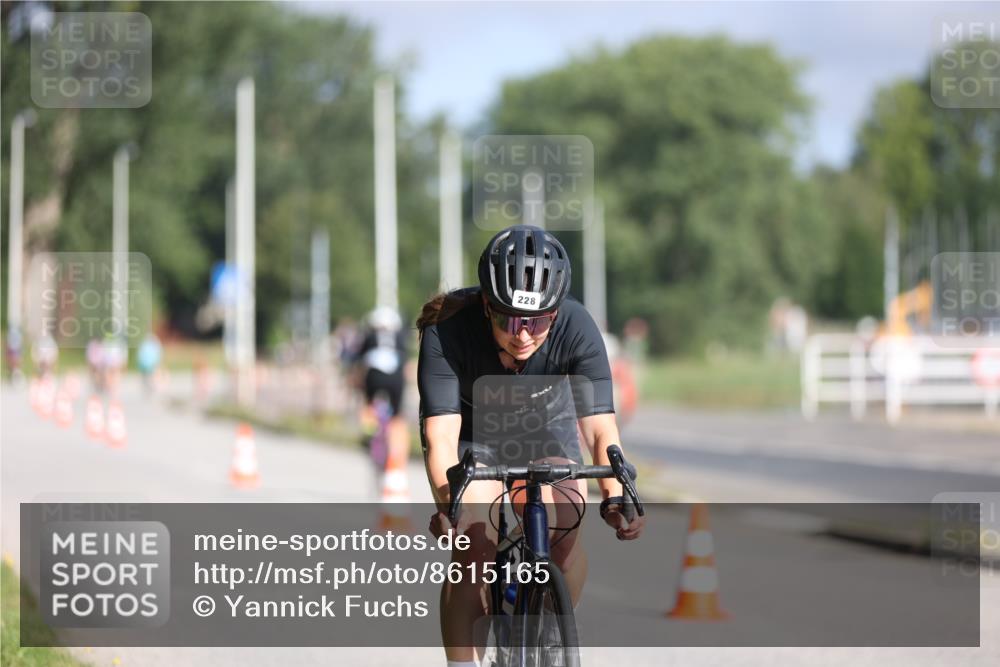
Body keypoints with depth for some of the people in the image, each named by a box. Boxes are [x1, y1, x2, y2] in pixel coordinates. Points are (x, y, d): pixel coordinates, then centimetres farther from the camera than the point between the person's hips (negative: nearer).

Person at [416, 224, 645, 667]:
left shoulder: (577, 329, -30)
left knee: (565, 538, -20)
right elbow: (441, 435, -39)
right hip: (472, 431, -1)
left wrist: (614, 496, -51)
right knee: (474, 547, -22)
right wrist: (448, 502, -56)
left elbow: (600, 427, -35)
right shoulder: (447, 334, -34)